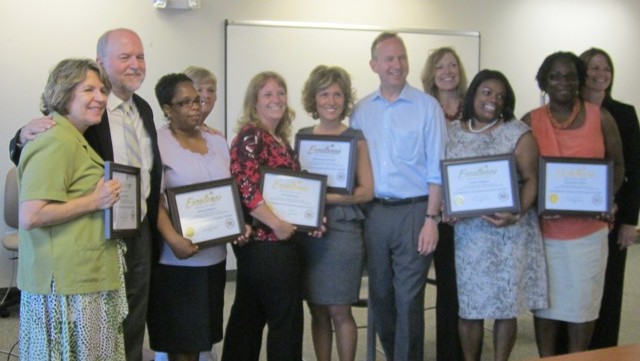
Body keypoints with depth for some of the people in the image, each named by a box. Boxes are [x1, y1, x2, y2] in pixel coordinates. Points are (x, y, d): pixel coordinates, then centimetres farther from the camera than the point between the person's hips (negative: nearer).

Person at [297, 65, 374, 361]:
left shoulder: (355, 138, 0)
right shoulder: (302, 136, 10)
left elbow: (366, 191, -5)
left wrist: (325, 197, -16)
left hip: (342, 230, -3)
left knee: (339, 312, 0)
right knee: (318, 311, 8)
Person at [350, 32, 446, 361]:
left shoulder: (427, 106, -4)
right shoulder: (361, 111, 7)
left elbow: (436, 169, -5)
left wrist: (431, 218, -11)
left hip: (413, 212, -4)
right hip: (373, 212, 4)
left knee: (408, 299, 0)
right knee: (379, 295, 14)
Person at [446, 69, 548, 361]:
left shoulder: (518, 132, 1)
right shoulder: (452, 132, 9)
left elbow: (531, 180, -3)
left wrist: (517, 214, -19)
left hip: (509, 232, -2)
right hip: (466, 232, 2)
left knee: (505, 304, 4)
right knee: (468, 304, 6)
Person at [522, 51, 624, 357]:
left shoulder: (601, 118, 0)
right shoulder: (529, 122, 0)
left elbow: (617, 165, 7)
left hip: (588, 230, 0)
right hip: (543, 228, 0)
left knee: (582, 301, 8)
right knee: (545, 302, 9)